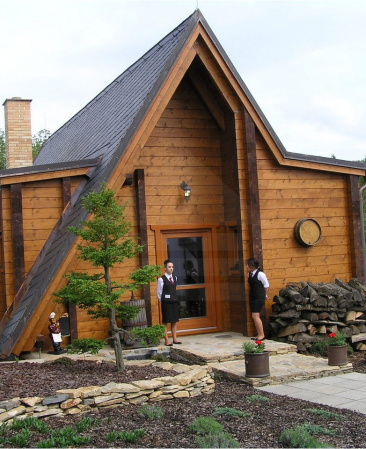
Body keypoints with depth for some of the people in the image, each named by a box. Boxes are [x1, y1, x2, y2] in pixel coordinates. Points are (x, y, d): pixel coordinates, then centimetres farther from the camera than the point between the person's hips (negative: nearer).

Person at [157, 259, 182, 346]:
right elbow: (159, 292, -2)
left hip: (174, 301, 6)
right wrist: (162, 301, 3)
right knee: (166, 322, -2)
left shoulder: (175, 278, 10)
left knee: (174, 321, 8)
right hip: (166, 302, -6)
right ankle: (167, 340, 1)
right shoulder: (161, 279, -9)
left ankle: (175, 339, 15)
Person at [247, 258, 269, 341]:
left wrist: (265, 294, 8)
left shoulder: (260, 274, -13)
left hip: (259, 298, -8)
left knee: (255, 316, -12)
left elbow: (266, 285, -3)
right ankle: (259, 335, 17)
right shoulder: (249, 274, 9)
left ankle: (261, 335, -4)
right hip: (252, 297, 8)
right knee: (254, 317, 9)